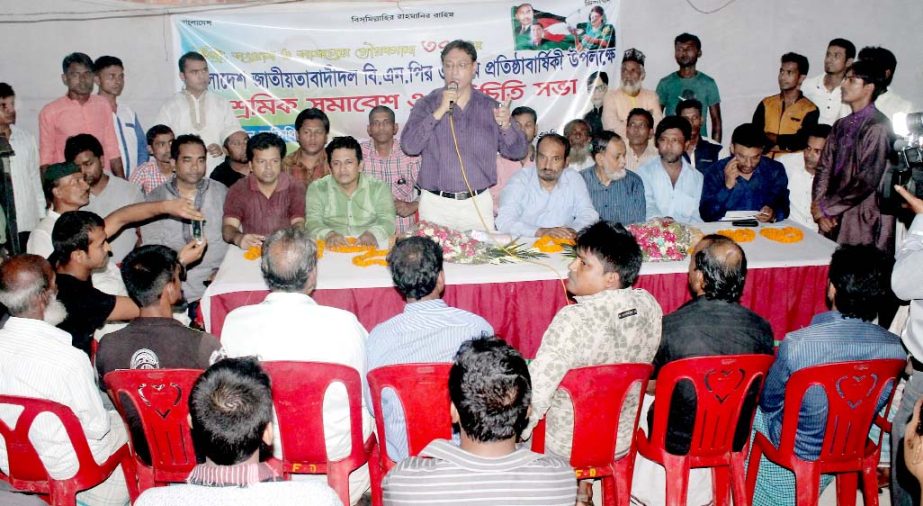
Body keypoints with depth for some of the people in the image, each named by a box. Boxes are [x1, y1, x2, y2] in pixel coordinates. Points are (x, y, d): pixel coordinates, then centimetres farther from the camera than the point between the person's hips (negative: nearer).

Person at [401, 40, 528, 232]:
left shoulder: (490, 107, 6)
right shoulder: (426, 105, 3)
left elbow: (518, 152, 5)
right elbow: (409, 146, -11)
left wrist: (506, 126, -15)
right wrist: (439, 113, -16)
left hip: (478, 203, 1)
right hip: (436, 204, -1)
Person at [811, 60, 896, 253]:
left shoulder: (878, 127, -10)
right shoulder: (841, 126, 14)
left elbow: (867, 180, -16)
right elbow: (824, 168, 11)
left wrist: (825, 207, -9)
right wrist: (820, 213, -1)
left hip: (863, 222, -6)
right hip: (834, 219, 6)